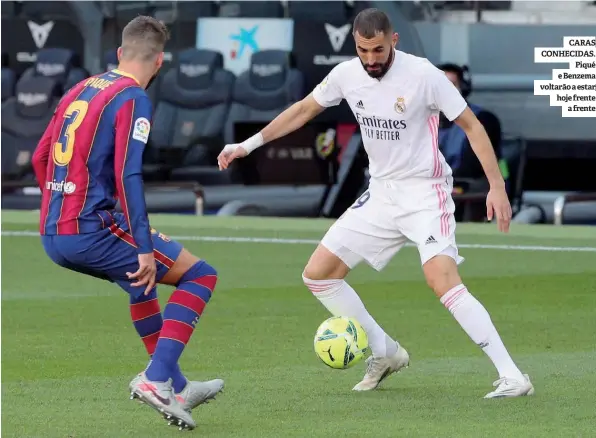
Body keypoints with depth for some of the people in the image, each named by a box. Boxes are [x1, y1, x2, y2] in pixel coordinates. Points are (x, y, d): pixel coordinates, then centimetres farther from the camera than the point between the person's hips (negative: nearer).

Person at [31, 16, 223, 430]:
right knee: (201, 276, 2)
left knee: (141, 278, 33)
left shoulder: (80, 90, 16)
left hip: (52, 236, 8)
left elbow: (40, 159, 23)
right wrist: (145, 248, -18)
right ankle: (156, 378, -11)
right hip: (91, 231, -8)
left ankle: (175, 387, 34)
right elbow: (128, 175, -18)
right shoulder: (133, 99, -8)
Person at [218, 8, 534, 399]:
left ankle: (512, 377, -26)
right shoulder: (347, 74, -3)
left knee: (443, 281, -28)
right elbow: (304, 110, 14)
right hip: (381, 193, 7)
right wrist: (249, 144, 11)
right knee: (317, 275, 3)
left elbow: (471, 125, -11)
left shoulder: (422, 74, -18)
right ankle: (386, 353, 19)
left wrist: (497, 186, -17)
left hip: (425, 191, -7)